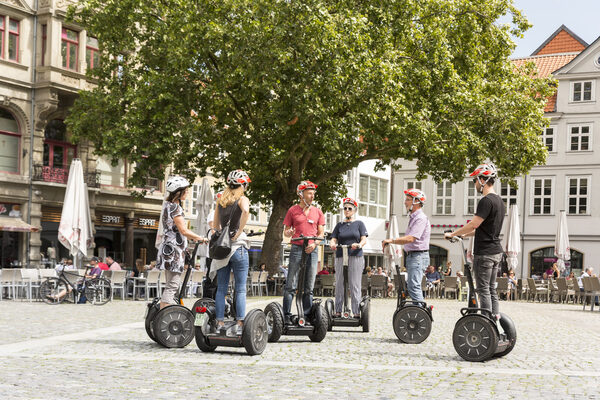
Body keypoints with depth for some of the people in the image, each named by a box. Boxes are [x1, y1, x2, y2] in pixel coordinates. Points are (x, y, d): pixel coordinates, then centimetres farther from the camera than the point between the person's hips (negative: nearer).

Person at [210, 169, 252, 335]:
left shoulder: (220, 200, 13)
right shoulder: (242, 199, -3)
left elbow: (215, 225, 15)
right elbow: (245, 211, -26)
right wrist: (239, 232, -19)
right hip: (238, 246, -5)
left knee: (221, 288, 8)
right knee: (240, 289, 0)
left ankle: (219, 322, 8)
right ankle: (239, 323, -3)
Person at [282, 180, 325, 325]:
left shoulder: (317, 212, 13)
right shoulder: (293, 210, 6)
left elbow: (321, 233, 11)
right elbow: (285, 230, 8)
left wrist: (314, 243, -8)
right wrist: (288, 233, -15)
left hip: (312, 250, 3)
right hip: (297, 249, -3)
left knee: (309, 287, 4)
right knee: (291, 285, -7)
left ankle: (307, 315, 9)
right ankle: (286, 316, -6)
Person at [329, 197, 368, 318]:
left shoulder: (359, 224, 10)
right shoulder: (339, 225, 16)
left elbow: (364, 239, 0)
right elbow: (333, 239, 8)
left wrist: (359, 245, -23)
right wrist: (332, 244, -16)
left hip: (356, 257, -2)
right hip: (340, 257, 2)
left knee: (355, 285, -5)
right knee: (339, 284, 0)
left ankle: (356, 312, -4)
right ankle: (338, 311, 3)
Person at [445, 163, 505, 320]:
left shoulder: (486, 201, -17)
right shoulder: (499, 200, 15)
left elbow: (474, 224, -20)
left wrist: (453, 234, -9)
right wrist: (463, 234, 22)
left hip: (484, 253, -9)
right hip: (496, 252, 9)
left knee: (483, 289, -4)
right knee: (491, 288, 13)